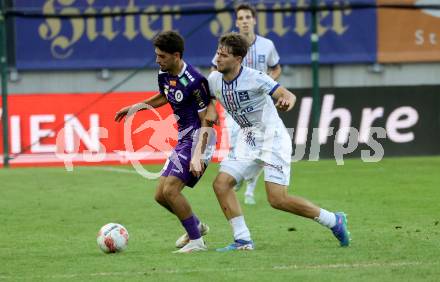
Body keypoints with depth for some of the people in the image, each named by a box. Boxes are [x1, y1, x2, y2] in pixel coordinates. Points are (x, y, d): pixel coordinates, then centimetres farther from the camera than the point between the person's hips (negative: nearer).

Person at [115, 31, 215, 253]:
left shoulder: (194, 82, -22)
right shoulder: (164, 74, 4)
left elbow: (206, 121, -20)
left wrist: (198, 155, -27)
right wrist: (135, 107, 23)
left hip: (198, 138, -9)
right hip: (183, 139, 9)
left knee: (170, 189, -18)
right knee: (160, 195, 8)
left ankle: (196, 241, -7)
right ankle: (196, 225, 30)